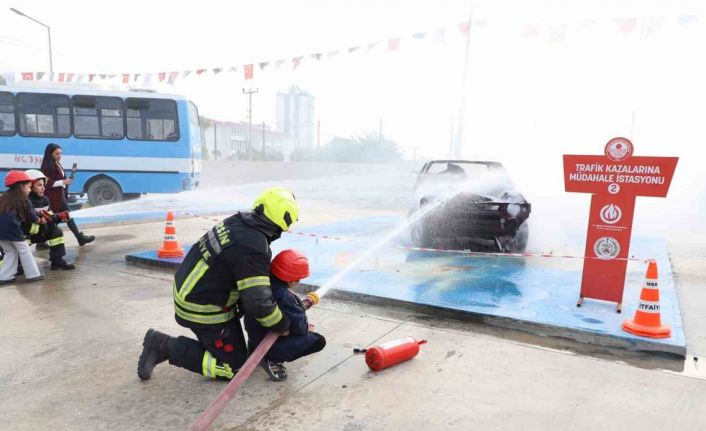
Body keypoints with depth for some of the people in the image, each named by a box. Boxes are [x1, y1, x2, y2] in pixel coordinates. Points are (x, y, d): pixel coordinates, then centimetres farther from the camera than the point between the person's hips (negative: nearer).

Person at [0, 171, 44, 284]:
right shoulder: (23, 199, 2)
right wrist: (38, 220, 27)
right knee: (24, 251, 8)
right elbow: (31, 215, 6)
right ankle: (33, 274, 10)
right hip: (12, 228, -6)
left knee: (10, 251, 21)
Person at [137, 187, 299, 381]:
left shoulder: (239, 221, -3)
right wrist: (283, 325, -9)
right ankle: (167, 347, 2)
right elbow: (258, 302, -27)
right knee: (235, 367, 3)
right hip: (203, 310, -9)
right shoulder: (253, 249, -29)